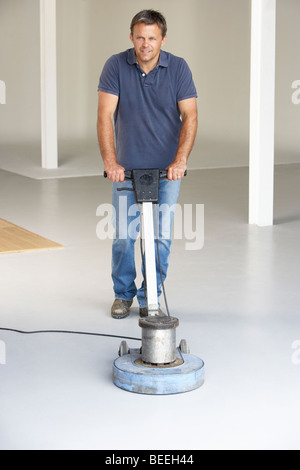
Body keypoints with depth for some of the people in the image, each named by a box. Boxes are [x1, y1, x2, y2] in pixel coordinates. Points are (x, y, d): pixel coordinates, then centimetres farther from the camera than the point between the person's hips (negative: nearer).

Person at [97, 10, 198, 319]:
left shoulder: (178, 68, -6)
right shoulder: (116, 66, -8)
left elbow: (189, 116, -12)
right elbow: (105, 116, -14)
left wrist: (180, 160, -26)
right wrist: (110, 161, -27)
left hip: (167, 169, 0)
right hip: (126, 168, 0)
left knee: (161, 237, 2)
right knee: (124, 235, 3)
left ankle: (150, 298, 16)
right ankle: (123, 294, 23)